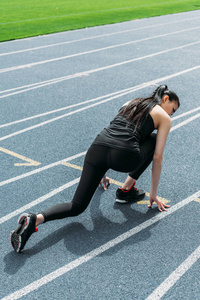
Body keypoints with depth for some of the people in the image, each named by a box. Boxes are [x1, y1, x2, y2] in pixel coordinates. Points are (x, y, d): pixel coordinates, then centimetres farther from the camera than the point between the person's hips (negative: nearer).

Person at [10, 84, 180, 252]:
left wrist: (102, 172, 48)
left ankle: (35, 219, -20)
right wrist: (153, 194, 22)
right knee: (154, 141, 28)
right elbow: (157, 158, 13)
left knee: (77, 207, 9)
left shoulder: (132, 103, 34)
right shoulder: (164, 117, 17)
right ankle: (126, 190, 24)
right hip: (123, 157, -5)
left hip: (98, 148, 5)